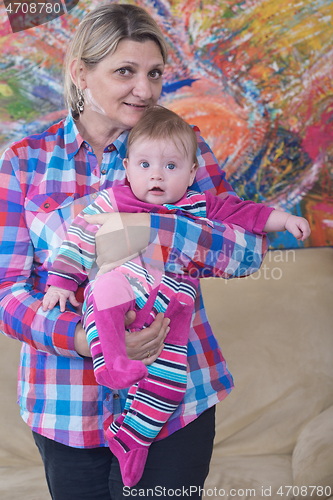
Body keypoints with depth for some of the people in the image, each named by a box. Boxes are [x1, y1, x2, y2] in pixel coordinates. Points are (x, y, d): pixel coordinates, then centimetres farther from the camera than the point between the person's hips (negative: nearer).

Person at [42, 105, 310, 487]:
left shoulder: (199, 207, 13)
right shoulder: (112, 203, 4)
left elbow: (240, 212, 20)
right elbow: (80, 238, 5)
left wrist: (283, 220, 15)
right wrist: (60, 282, 1)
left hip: (169, 309, 3)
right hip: (120, 289, -3)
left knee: (169, 372, -9)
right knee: (109, 285, -38)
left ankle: (129, 435, 5)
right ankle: (111, 356, -44)